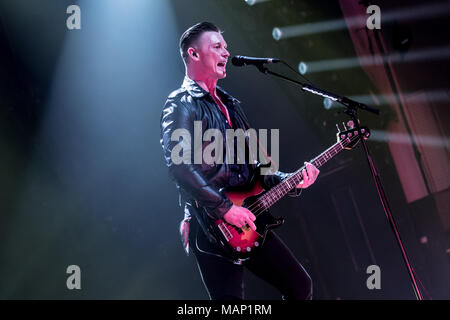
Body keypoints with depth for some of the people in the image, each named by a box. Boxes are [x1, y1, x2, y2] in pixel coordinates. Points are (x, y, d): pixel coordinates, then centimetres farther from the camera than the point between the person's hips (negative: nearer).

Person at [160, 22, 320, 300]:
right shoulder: (182, 105, -7)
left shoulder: (229, 104, 20)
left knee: (301, 287, 10)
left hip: (248, 220, 8)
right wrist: (225, 208, -22)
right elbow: (179, 164, -22)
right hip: (213, 227, -8)